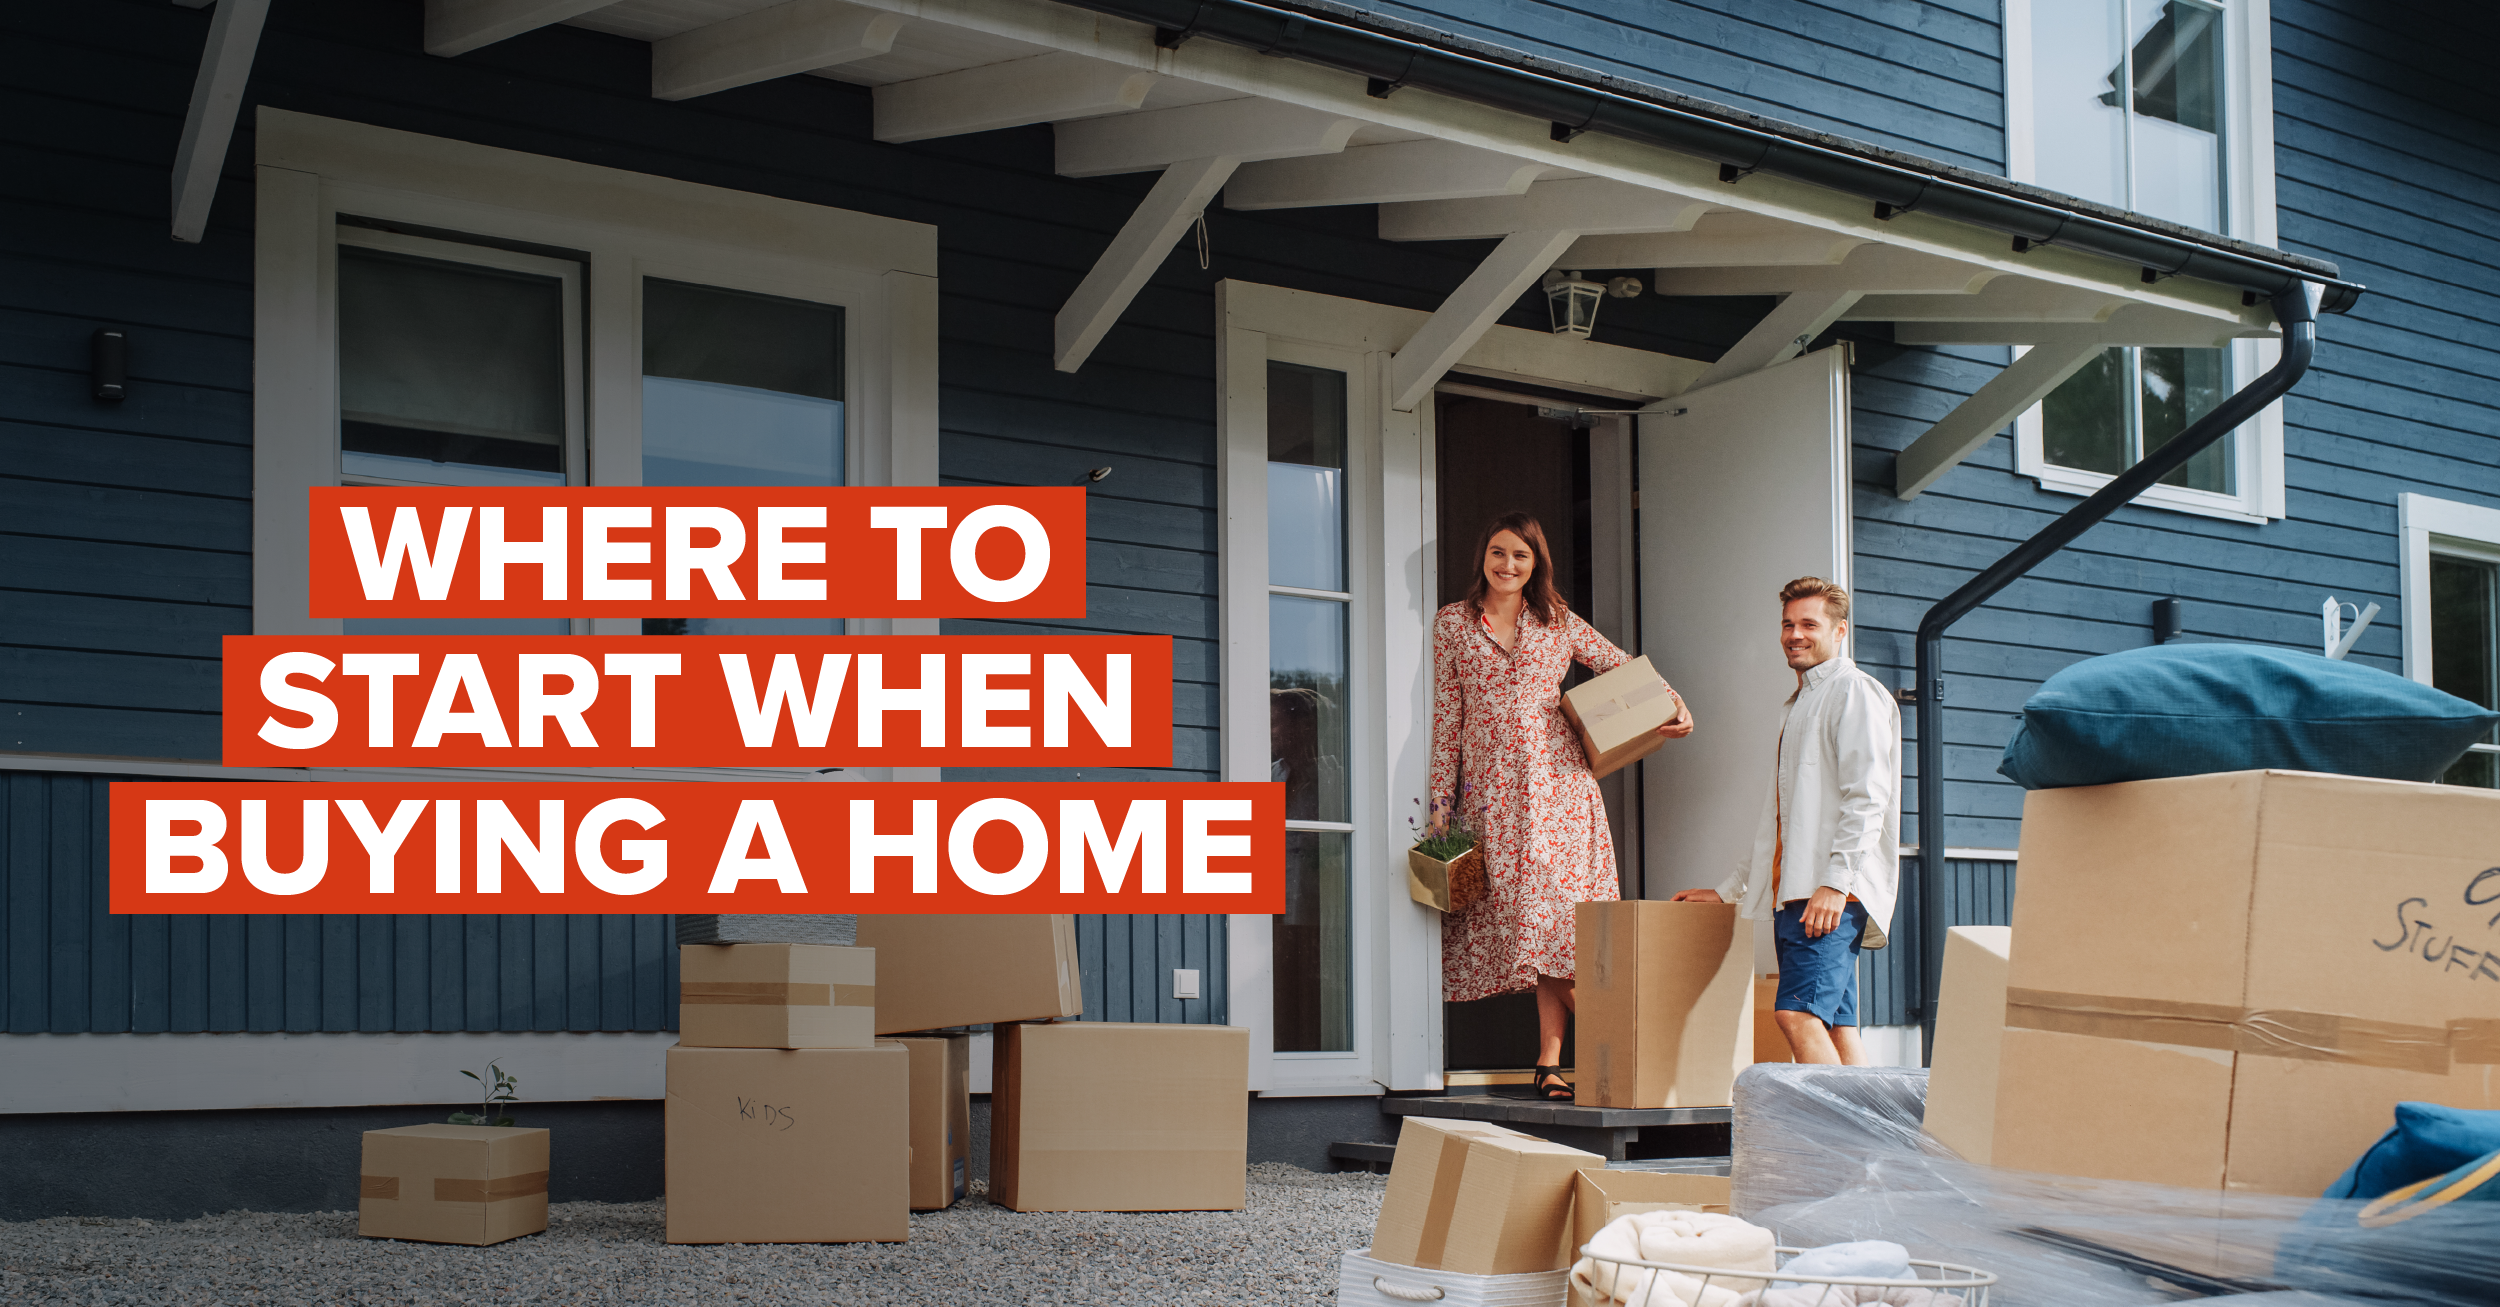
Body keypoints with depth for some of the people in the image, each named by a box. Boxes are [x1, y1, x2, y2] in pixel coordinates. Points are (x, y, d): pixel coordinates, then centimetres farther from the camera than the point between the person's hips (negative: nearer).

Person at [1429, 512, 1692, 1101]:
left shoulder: (1559, 623, 12)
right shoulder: (1452, 623, 11)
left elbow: (1625, 668, 18)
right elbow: (1446, 715, 10)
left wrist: (1674, 704, 1)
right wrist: (1441, 799, 6)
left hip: (1558, 782, 0)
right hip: (1491, 789, 0)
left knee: (1557, 912, -9)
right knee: (1521, 919, -7)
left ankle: (1551, 1059, -7)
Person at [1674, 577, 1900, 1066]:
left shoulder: (1853, 692, -2)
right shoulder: (1801, 705, 27)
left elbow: (1866, 796, -14)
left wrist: (1835, 882, -22)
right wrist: (1728, 891, 27)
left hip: (1833, 896, -9)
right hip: (1794, 895, 9)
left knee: (1798, 1012, -20)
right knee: (1836, 1027, 3)